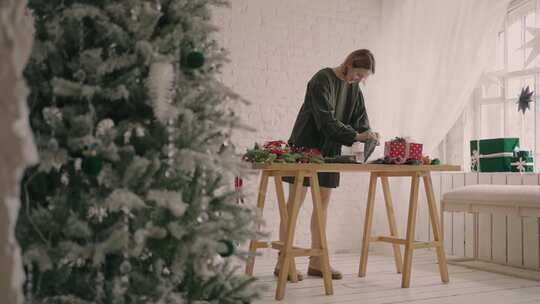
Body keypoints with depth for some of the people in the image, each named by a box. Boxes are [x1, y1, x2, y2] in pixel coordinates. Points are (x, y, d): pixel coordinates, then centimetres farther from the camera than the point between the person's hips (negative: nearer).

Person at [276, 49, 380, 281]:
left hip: (329, 151, 7)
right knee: (295, 201, -4)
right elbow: (326, 120, -25)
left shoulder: (354, 88, 7)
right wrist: (356, 136, -31)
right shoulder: (322, 80, -17)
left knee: (323, 202, 6)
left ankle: (316, 262, 12)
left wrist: (367, 136, -14)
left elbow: (360, 119, 7)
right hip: (305, 146, -7)